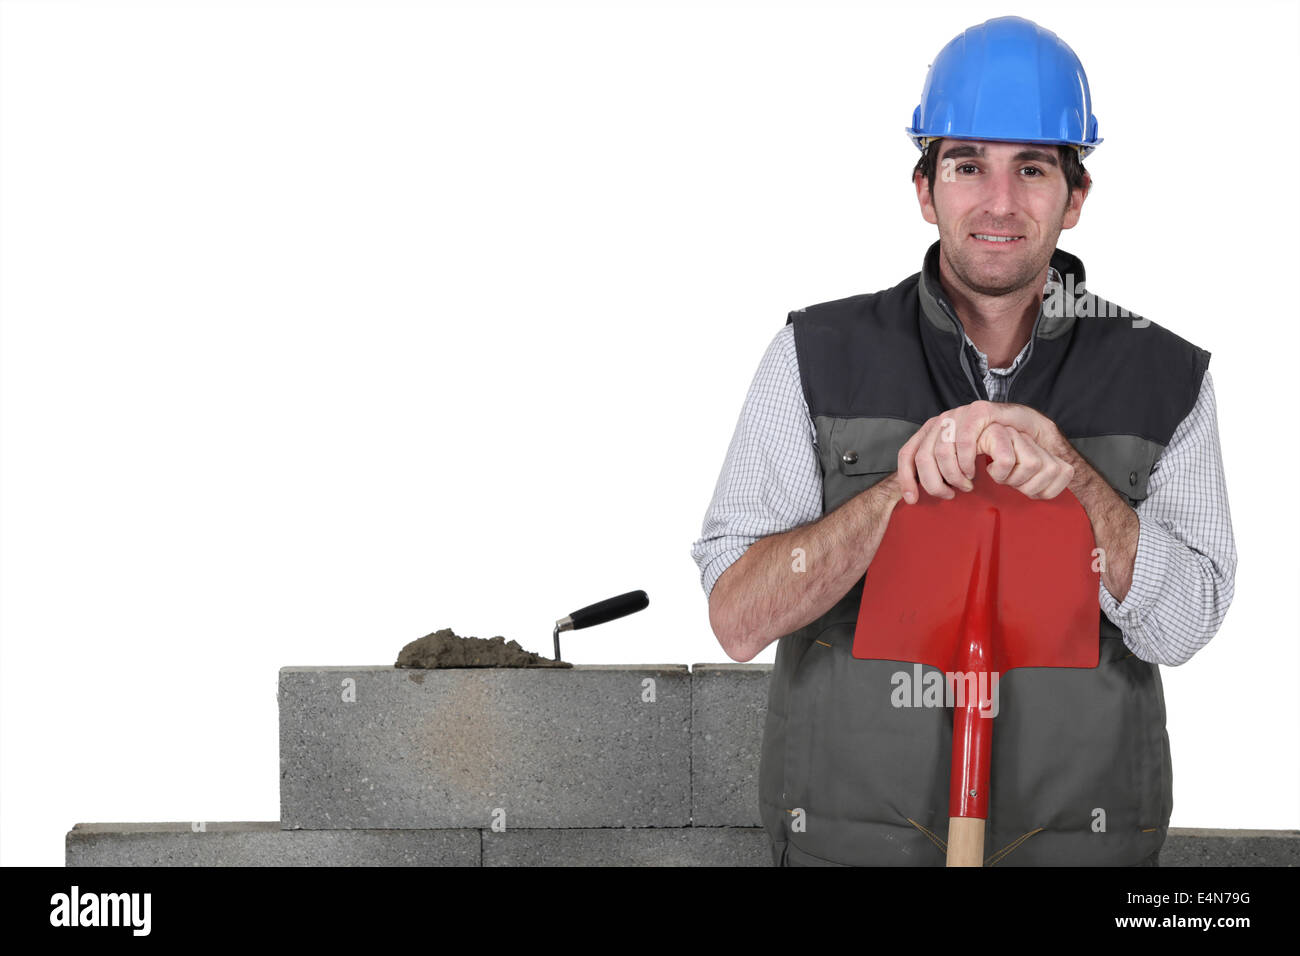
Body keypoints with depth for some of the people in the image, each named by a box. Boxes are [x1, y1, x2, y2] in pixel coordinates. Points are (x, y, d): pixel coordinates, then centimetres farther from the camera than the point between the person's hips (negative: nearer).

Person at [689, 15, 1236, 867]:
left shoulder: (1165, 381, 0)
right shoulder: (816, 358, -2)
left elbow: (1179, 624, -9)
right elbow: (738, 617, -9)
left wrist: (1070, 473, -23)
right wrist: (906, 487, -22)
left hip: (1078, 838, 1)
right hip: (851, 837, -1)